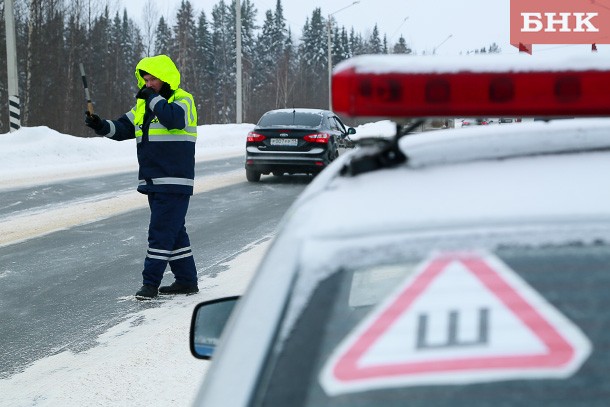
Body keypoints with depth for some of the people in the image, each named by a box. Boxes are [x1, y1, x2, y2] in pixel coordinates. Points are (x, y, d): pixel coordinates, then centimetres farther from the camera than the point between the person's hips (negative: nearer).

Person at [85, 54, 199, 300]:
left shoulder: (183, 100, -6)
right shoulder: (143, 105, 17)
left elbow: (174, 118, -29)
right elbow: (122, 128, 15)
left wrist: (153, 98, -17)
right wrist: (100, 125, -3)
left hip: (175, 182, -8)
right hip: (153, 182, 8)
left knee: (161, 232, -9)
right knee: (174, 231, 12)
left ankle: (150, 282, -7)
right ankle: (186, 280, 18)